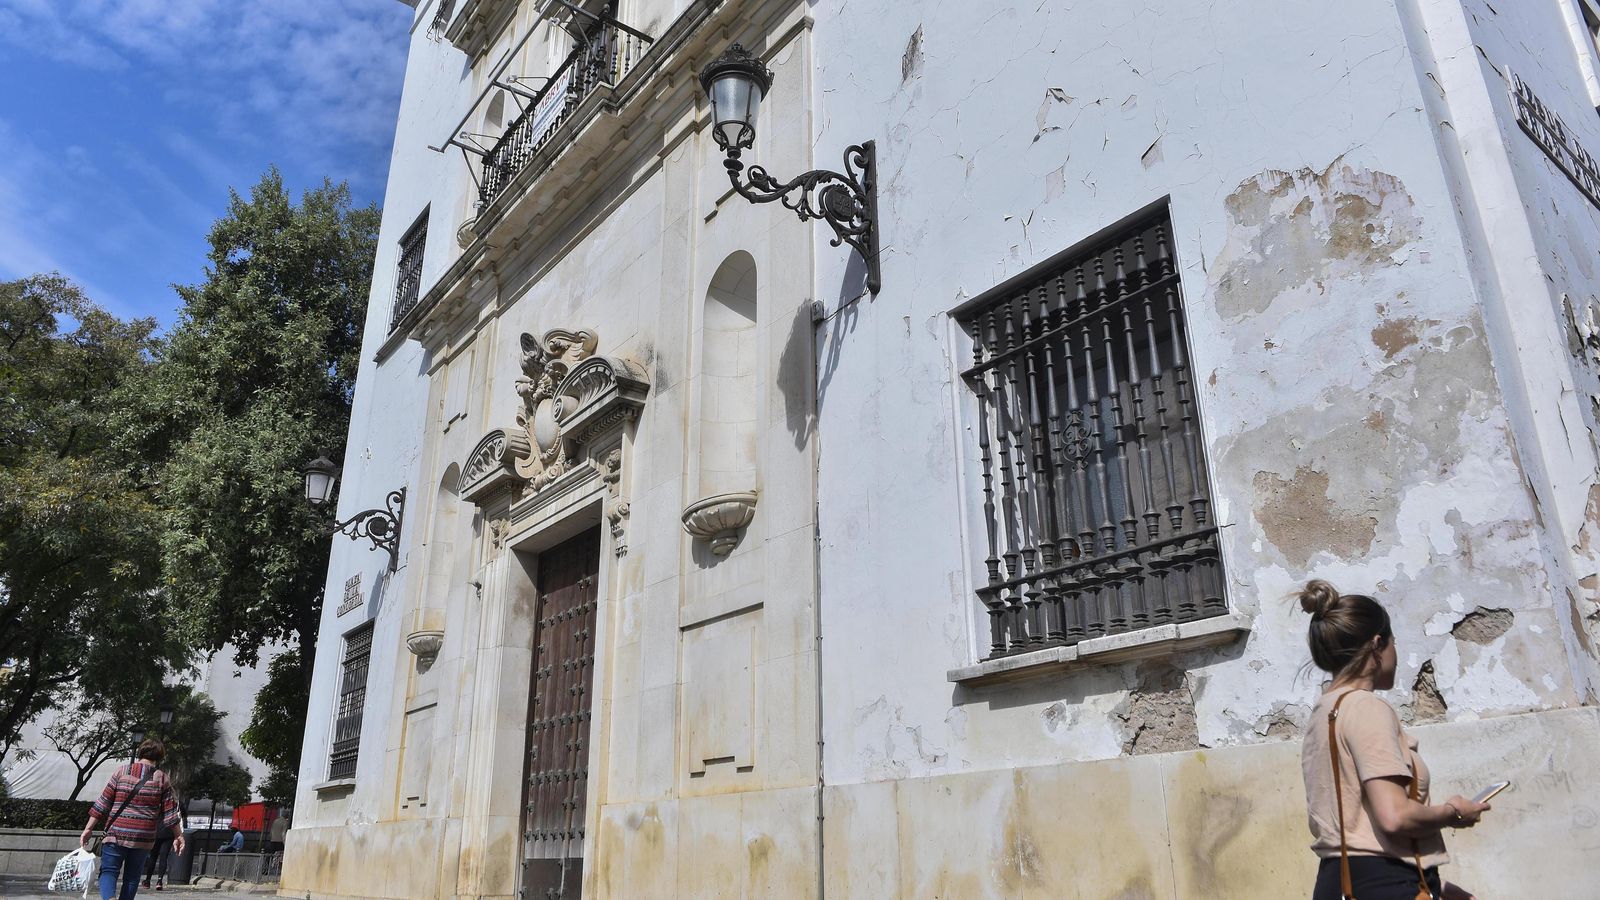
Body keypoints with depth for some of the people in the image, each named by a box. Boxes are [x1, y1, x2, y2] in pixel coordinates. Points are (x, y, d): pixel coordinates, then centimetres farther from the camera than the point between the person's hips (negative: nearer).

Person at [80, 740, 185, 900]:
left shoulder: (122, 772, 2)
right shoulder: (162, 778, 2)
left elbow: (103, 803, 0)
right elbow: (170, 812, 3)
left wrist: (88, 828, 7)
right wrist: (178, 836, 11)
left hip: (117, 833, -1)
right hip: (143, 838, 1)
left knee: (108, 870, 3)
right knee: (132, 876, 13)